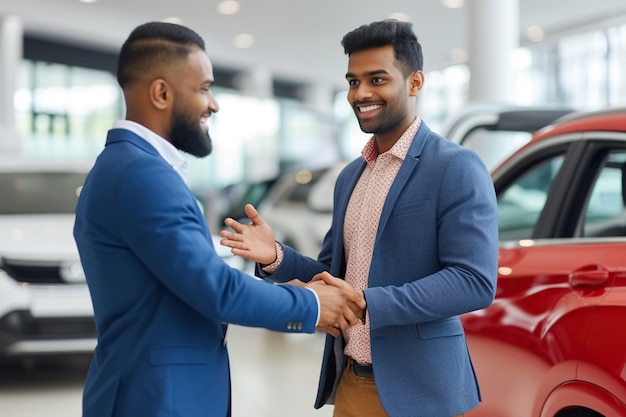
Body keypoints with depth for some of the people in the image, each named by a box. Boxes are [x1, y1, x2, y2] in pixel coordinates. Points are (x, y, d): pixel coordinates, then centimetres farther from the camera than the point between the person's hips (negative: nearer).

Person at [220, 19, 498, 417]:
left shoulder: (457, 168, -11)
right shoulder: (350, 176, 12)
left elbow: (475, 283, -19)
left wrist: (365, 304, -26)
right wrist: (277, 257, -3)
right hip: (350, 384, 7)